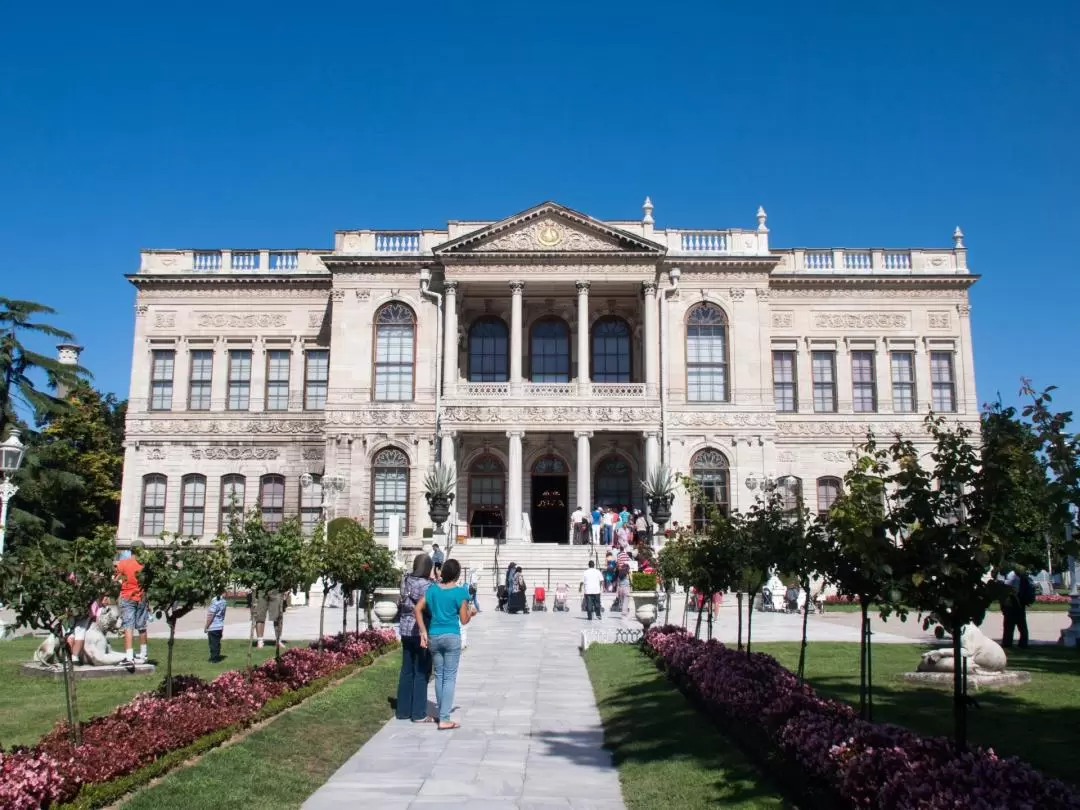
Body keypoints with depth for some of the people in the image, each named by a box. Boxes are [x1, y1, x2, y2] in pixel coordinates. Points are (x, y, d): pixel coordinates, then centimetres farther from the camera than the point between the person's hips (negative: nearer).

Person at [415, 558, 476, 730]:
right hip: (451, 637, -4)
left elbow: (417, 609, -1)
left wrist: (423, 632, 1)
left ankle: (442, 713, 27)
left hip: (433, 636, 4)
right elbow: (464, 620, -5)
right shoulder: (461, 592, -8)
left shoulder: (432, 589, 4)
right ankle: (444, 720, -2)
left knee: (439, 675, 17)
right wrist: (471, 612, 16)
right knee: (450, 677, 0)